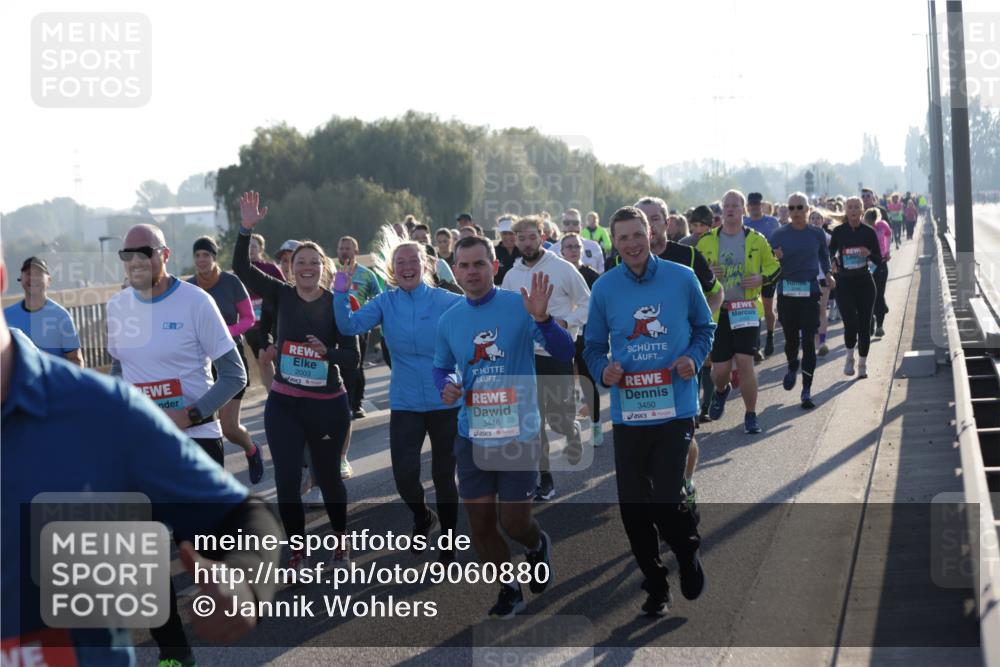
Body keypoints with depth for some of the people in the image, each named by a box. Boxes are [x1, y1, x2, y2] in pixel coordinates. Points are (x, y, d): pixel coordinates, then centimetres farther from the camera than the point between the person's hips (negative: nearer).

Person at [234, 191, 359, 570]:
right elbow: (242, 269, -12)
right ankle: (297, 552, 12)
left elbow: (353, 357, -8)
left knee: (327, 476, 12)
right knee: (286, 480, -1)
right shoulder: (282, 296, -1)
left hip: (327, 404, -1)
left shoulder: (337, 304, -6)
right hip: (283, 404, 1)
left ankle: (341, 537, 36)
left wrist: (327, 352, -28)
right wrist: (246, 230, -25)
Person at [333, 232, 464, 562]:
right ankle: (422, 517, 26)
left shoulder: (446, 301, -4)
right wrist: (340, 295, -25)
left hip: (446, 401, -1)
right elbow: (349, 326, -11)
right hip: (405, 404, 1)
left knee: (444, 474, 6)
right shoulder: (385, 303, 0)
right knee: (405, 475, -8)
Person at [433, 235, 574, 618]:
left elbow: (565, 354, -16)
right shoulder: (449, 321, 3)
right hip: (472, 433, 4)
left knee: (514, 521, -1)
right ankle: (509, 591, 28)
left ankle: (538, 545, 36)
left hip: (518, 432, -4)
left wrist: (542, 319, -34)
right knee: (480, 524, 7)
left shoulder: (520, 307, -11)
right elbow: (441, 367, 18)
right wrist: (446, 385, -6)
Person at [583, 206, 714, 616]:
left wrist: (694, 358, -8)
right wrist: (602, 370, -12)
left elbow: (704, 328, 11)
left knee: (667, 500, -10)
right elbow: (593, 346, 9)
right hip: (627, 410, 2)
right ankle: (655, 585, 25)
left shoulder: (682, 279, -1)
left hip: (675, 408, -2)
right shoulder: (604, 288, 1)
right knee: (633, 506, 5)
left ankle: (689, 554, 24)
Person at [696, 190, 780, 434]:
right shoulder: (707, 241, 4)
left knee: (745, 362, -10)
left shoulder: (756, 240, 3)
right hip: (717, 311, 1)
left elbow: (774, 266, 10)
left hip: (746, 310, -1)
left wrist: (761, 278, -10)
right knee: (720, 368, 1)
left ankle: (751, 416, 4)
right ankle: (721, 391, 39)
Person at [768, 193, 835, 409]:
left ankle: (807, 390, -3)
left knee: (808, 342, -6)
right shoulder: (779, 236, 0)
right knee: (791, 339, 9)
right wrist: (775, 259, -20)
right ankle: (792, 367, 42)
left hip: (810, 293, 0)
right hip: (786, 293, 0)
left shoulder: (817, 234, 3)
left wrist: (828, 274, 13)